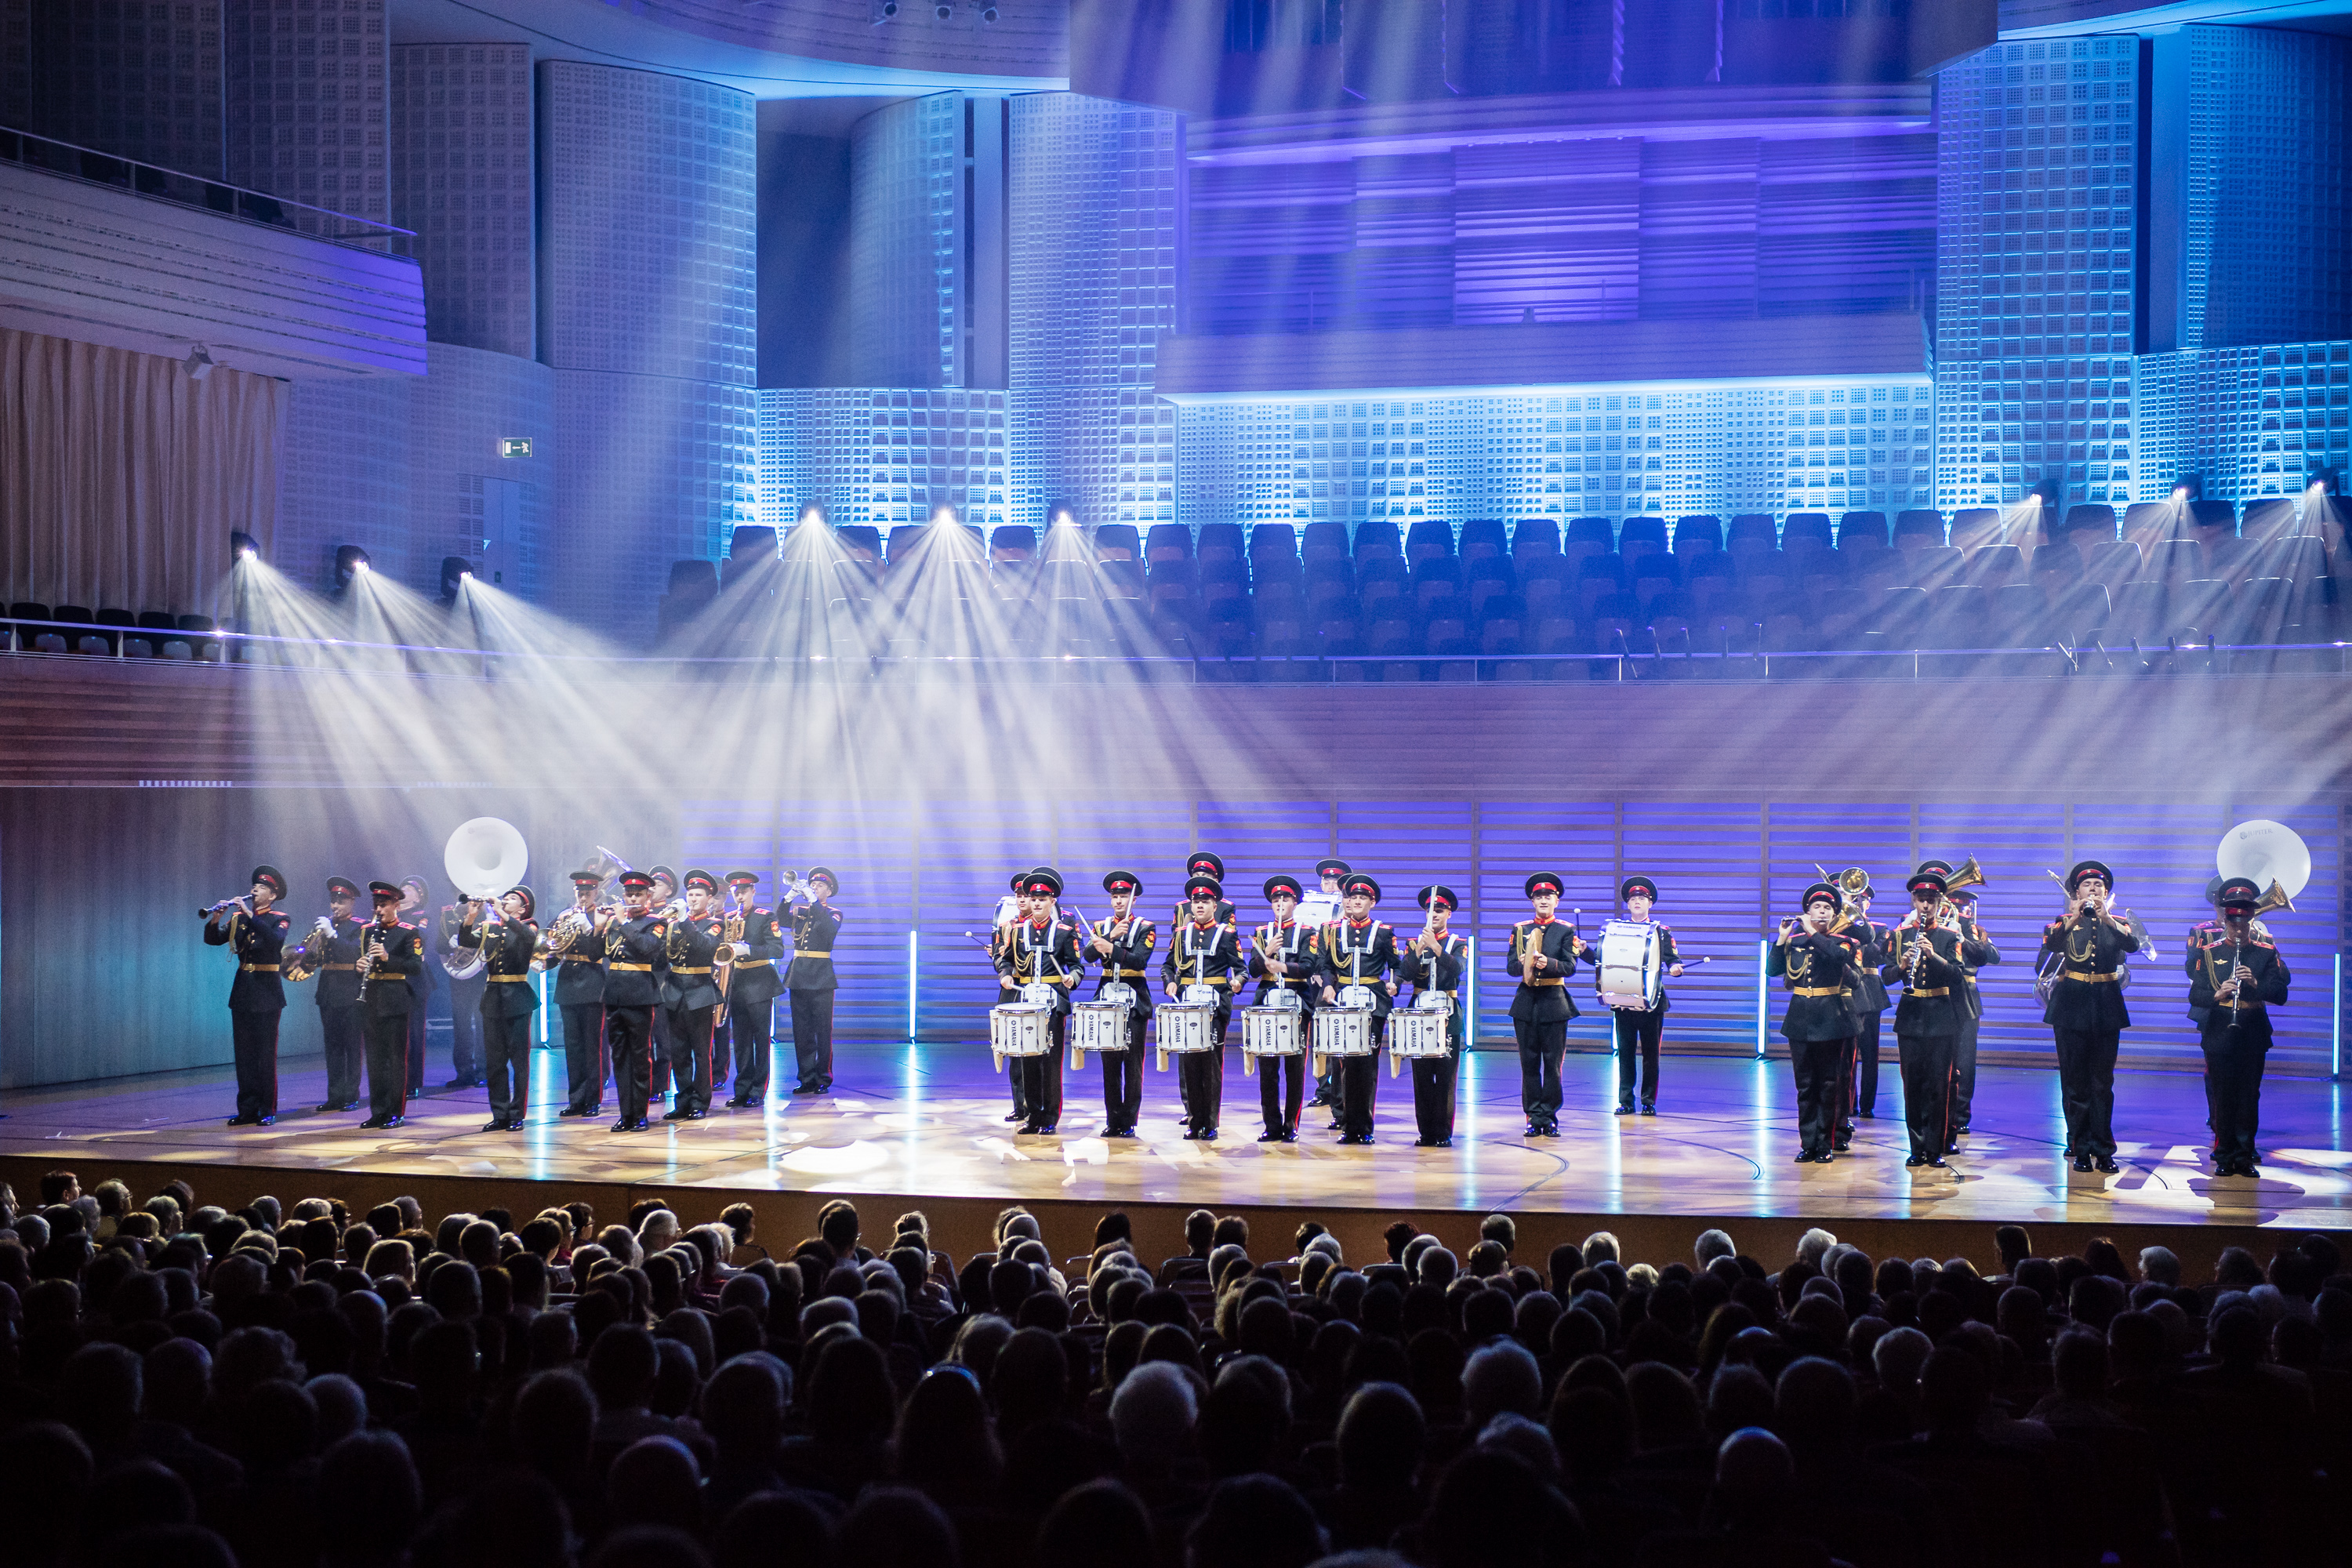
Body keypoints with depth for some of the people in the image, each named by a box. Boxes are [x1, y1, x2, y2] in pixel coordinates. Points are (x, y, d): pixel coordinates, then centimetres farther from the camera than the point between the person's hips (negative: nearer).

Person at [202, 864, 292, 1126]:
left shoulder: (279, 919, -2)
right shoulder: (239, 917, 11)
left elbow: (276, 940, -23)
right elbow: (212, 939, 4)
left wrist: (250, 916, -27)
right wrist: (215, 920, -16)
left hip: (267, 992, -5)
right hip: (242, 991, 5)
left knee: (265, 1053, -4)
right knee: (243, 1053, 6)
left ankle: (267, 1111, 1)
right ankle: (247, 1109, 11)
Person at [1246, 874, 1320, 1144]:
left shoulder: (1308, 933, 5)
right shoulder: (1262, 932, 14)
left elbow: (1309, 966, -10)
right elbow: (1253, 969, 6)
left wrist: (1283, 966, -25)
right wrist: (1267, 952, -12)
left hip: (1297, 1003, -3)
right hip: (1267, 1004, 3)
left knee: (1295, 1066, -1)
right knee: (1268, 1066, 0)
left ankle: (1291, 1125, 5)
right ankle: (1272, 1125, 6)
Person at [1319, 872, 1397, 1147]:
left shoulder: (1384, 932, 6)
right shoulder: (1335, 930, 10)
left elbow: (1396, 966, 9)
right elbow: (1328, 966, 13)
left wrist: (1393, 984, -10)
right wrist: (1328, 986, -5)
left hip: (1373, 1003, -1)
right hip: (1343, 1002, 1)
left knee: (1368, 1063, -2)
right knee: (1348, 1062, -1)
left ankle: (1365, 1128, 3)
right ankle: (1350, 1126, 4)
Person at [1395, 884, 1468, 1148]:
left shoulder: (1458, 944, 5)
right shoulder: (1414, 943, 11)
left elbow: (1456, 968, -15)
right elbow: (1405, 974, -4)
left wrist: (1435, 947, -26)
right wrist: (1419, 948, -17)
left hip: (1448, 1015, -2)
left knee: (1445, 1076, -3)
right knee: (1422, 1076, 1)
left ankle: (1443, 1133, 1)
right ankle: (1425, 1132, 6)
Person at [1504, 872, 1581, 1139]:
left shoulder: (1566, 932, 5)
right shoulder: (1520, 930, 11)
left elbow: (1570, 967, -7)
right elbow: (1511, 966, 5)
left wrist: (1548, 963, -26)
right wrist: (1525, 964, -18)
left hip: (1554, 1002, -2)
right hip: (1526, 1002, 2)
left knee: (1553, 1062, -1)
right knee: (1529, 1064, 2)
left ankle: (1549, 1117, 5)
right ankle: (1534, 1118, 7)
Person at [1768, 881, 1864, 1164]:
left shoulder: (1845, 940, 0)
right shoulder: (1795, 939, 9)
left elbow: (1838, 955, -23)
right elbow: (1772, 969, 4)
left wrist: (1812, 933, -16)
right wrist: (1782, 939, -5)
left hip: (1832, 1020, -3)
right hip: (1801, 1019, 3)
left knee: (1829, 1085, 0)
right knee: (1805, 1085, 6)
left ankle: (1826, 1144, 6)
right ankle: (1808, 1143, 11)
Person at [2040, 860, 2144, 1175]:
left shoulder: (2119, 923, 9)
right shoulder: (2065, 922, 6)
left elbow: (2133, 944, -14)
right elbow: (2052, 942, -16)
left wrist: (2105, 917, -30)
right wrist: (2076, 917, -33)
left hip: (2106, 1007, 1)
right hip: (2071, 1007, -1)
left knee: (2102, 1081, 1)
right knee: (2075, 1081, 1)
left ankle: (2103, 1151, 3)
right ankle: (2081, 1149, 7)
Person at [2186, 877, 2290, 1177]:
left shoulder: (2267, 952, 5)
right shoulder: (2208, 951, 3)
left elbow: (2280, 994, -4)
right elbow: (2194, 995, -4)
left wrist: (2255, 983, -22)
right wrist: (2217, 995, -24)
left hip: (2253, 1036, 1)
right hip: (2219, 1034, 0)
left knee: (2249, 1096, 3)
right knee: (2222, 1096, 2)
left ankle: (2245, 1157, 10)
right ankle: (2224, 1156, 10)